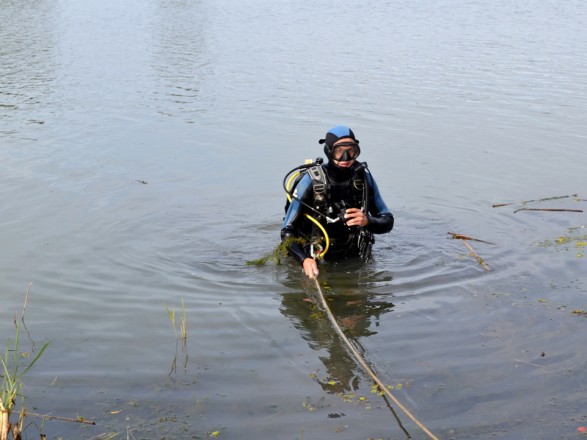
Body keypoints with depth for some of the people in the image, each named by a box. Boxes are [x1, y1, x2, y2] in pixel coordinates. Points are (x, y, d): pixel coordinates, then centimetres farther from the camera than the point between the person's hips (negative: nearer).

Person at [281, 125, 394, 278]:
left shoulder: (363, 176, -5)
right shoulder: (312, 180, -15)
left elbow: (387, 222, 2)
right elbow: (287, 231, -15)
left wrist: (367, 221, -21)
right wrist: (304, 260, -33)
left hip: (354, 259, 2)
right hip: (317, 261, -2)